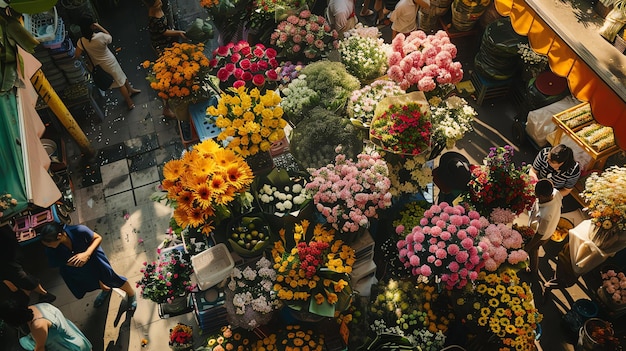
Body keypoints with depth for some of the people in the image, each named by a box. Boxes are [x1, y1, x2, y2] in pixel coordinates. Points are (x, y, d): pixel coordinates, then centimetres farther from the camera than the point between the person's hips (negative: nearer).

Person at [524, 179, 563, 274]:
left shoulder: (545, 215, -49)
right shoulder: (556, 192, -31)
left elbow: (540, 234, -30)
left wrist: (529, 246, -13)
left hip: (542, 236, -6)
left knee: (532, 250, 27)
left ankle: (533, 269, 56)